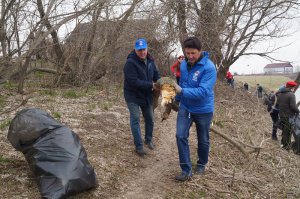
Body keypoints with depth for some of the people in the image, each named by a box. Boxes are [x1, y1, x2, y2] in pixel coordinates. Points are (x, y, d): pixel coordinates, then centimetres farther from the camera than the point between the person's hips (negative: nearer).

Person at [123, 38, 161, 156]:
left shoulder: (150, 61, 1)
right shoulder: (130, 62, -22)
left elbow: (156, 74, 8)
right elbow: (134, 81, -29)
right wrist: (151, 85, -28)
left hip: (147, 96, 7)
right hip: (133, 96, -6)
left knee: (149, 119, 16)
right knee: (135, 120, -6)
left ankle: (148, 140, 37)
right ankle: (139, 146, 4)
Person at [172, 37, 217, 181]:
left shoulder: (209, 67, -23)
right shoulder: (184, 64, -3)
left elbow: (203, 91, -32)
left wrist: (182, 91, -39)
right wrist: (177, 99, 20)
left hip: (203, 110, -4)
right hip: (185, 107, 4)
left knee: (203, 140, 13)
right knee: (181, 136, -10)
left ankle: (201, 165, 38)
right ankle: (186, 170, 2)